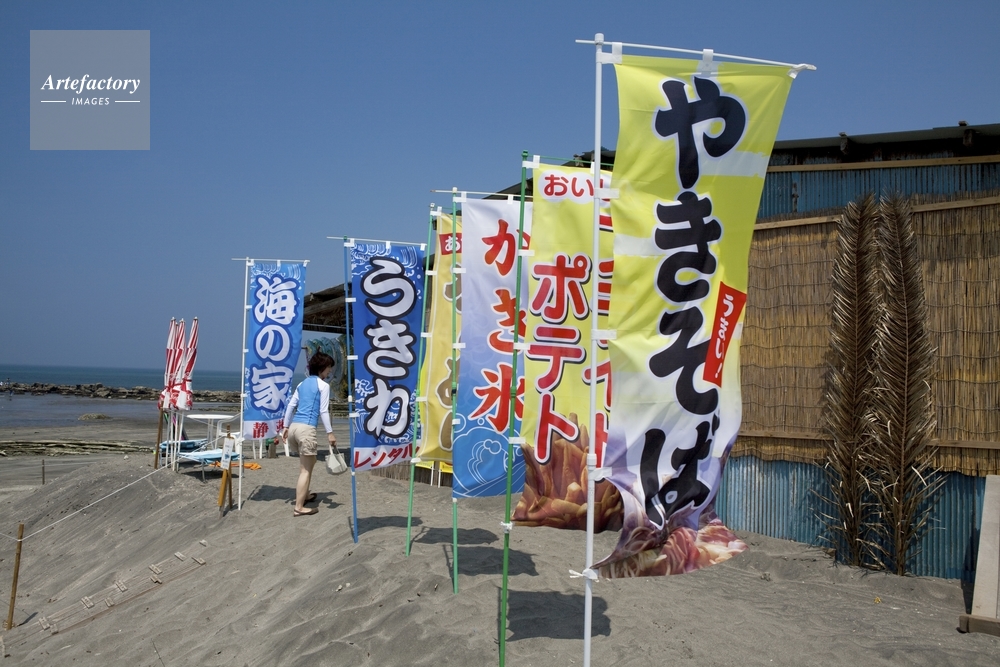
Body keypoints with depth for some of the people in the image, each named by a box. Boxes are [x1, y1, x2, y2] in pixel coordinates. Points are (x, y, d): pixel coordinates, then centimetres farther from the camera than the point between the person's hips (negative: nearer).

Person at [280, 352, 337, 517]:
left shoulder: (302, 384, 19)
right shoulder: (323, 385, -2)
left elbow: (290, 406, 16)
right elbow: (323, 411, -7)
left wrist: (286, 427, 20)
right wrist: (330, 432, -5)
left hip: (294, 426, 8)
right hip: (306, 428, -8)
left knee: (309, 462, 27)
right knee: (306, 469, -2)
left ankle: (303, 495, 38)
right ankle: (299, 508, -3)